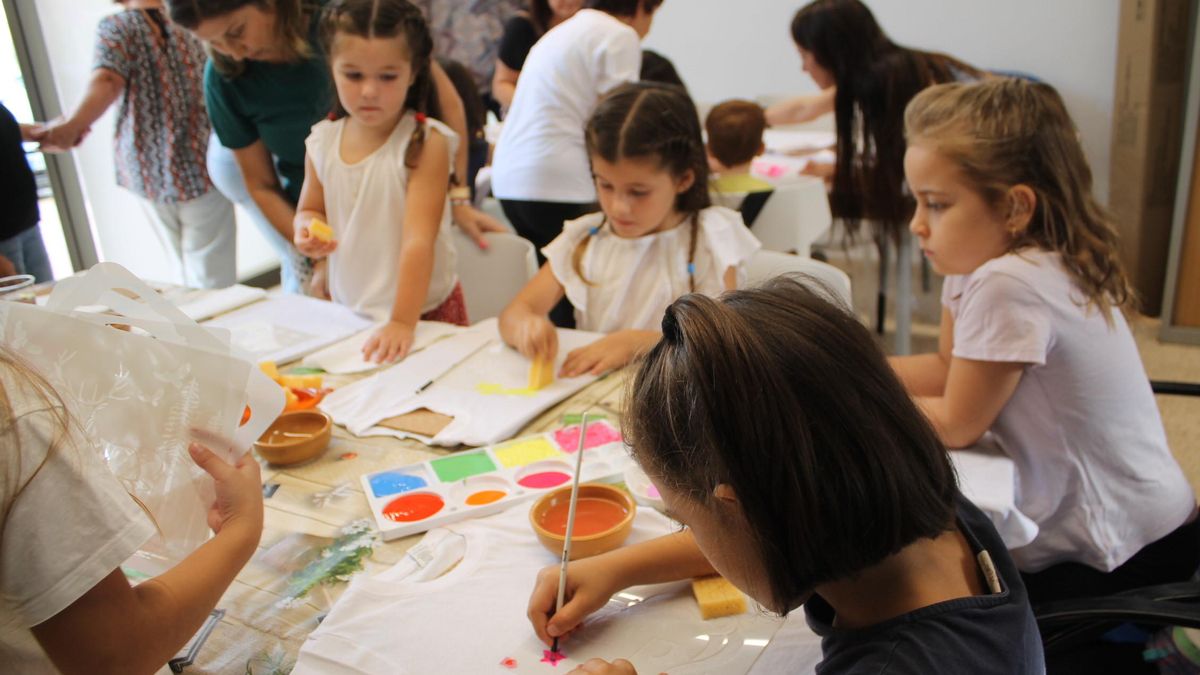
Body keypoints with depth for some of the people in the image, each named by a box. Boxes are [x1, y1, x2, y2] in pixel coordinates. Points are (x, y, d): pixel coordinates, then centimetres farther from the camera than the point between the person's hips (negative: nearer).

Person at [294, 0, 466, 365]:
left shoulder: (425, 143, -16)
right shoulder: (321, 142, -2)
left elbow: (419, 240, -23)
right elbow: (310, 208, 14)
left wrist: (402, 322, -30)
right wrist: (307, 229, -10)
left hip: (426, 312, -4)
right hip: (348, 311, 4)